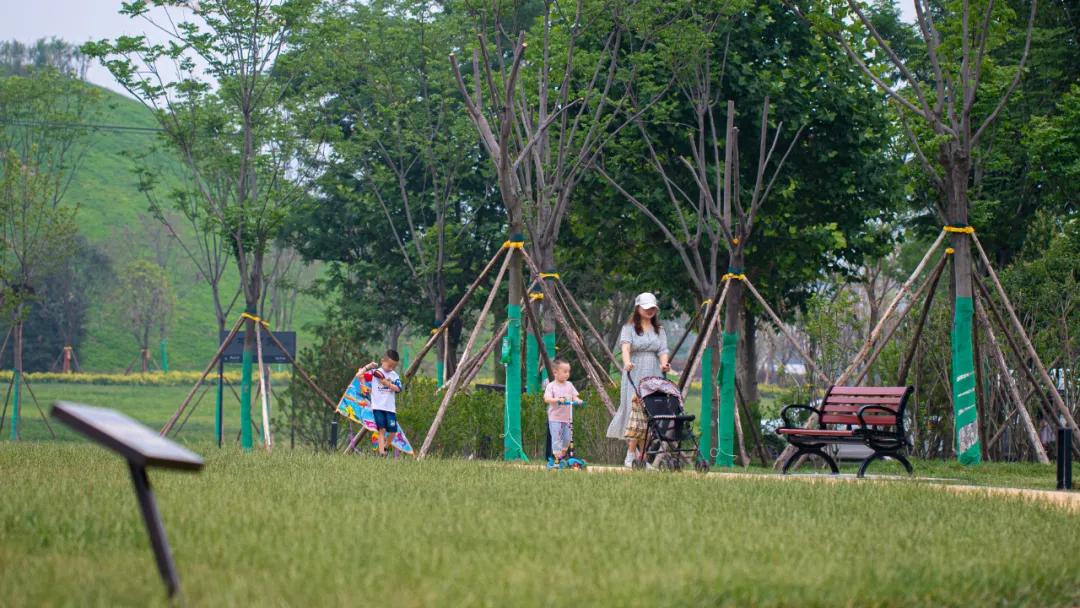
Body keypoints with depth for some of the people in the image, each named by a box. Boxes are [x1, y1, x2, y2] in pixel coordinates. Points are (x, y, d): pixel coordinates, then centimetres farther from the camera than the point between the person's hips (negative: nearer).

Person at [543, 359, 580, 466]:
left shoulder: (569, 385, 10)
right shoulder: (551, 386, -5)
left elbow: (574, 397, 6)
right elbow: (546, 399, -15)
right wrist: (557, 399, -32)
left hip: (567, 418, 5)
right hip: (555, 418, -5)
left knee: (567, 438, 8)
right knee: (556, 438, -8)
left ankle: (563, 455, 28)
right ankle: (556, 458, -6)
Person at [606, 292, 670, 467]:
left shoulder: (659, 330, 16)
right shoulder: (629, 328, 3)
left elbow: (663, 350, 4)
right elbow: (625, 346, -15)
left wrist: (664, 363, -19)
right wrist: (627, 362, -36)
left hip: (653, 376, 4)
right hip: (634, 375, -4)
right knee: (636, 410, -12)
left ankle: (642, 455, 4)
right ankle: (631, 455, -10)